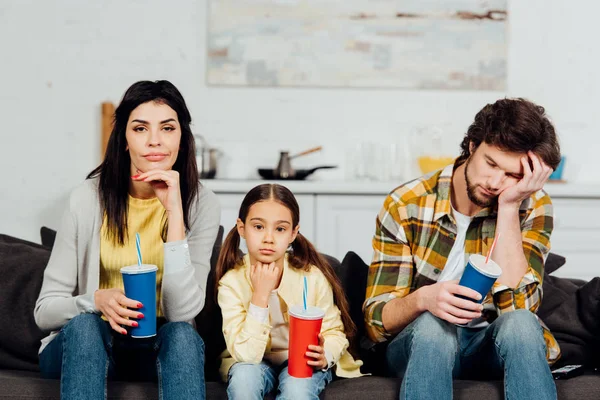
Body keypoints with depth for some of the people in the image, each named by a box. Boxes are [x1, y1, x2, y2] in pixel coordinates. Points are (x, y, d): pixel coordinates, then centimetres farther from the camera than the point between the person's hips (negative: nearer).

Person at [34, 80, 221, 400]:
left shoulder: (201, 203, -9)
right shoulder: (88, 198, -10)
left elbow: (182, 312, -19)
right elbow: (45, 311, -7)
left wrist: (175, 212, -24)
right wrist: (97, 300, -29)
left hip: (159, 349, 0)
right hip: (84, 345, 0)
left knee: (183, 334, -31)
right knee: (84, 324, -32)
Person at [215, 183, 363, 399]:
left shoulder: (312, 277, -16)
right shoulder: (231, 282, -18)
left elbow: (334, 332, -2)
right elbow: (246, 354, -25)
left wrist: (325, 356, -26)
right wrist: (260, 295, -31)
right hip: (254, 363, 0)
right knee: (244, 377, -33)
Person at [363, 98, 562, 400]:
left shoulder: (532, 208, -8)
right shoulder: (405, 205, -12)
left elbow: (515, 305, -21)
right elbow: (377, 318, -11)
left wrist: (509, 206, -24)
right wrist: (423, 299, -34)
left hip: (491, 344, 1)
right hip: (422, 345, -1)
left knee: (520, 323, -32)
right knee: (433, 325, -35)